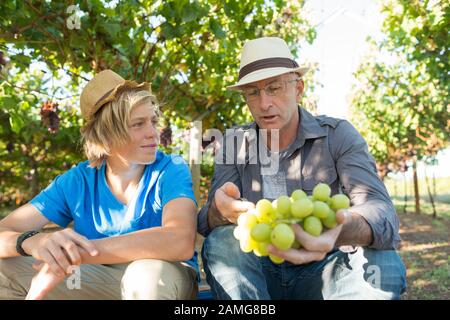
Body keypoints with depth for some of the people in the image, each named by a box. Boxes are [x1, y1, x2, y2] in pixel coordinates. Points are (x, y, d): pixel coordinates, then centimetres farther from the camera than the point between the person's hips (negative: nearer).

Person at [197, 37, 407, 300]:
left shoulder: (338, 135, -7)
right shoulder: (234, 144, -1)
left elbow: (380, 210, -21)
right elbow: (208, 222, -9)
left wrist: (339, 233, -46)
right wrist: (221, 210, -35)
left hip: (322, 271, -1)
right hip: (260, 271, 1)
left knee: (383, 263, -29)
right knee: (222, 242, -28)